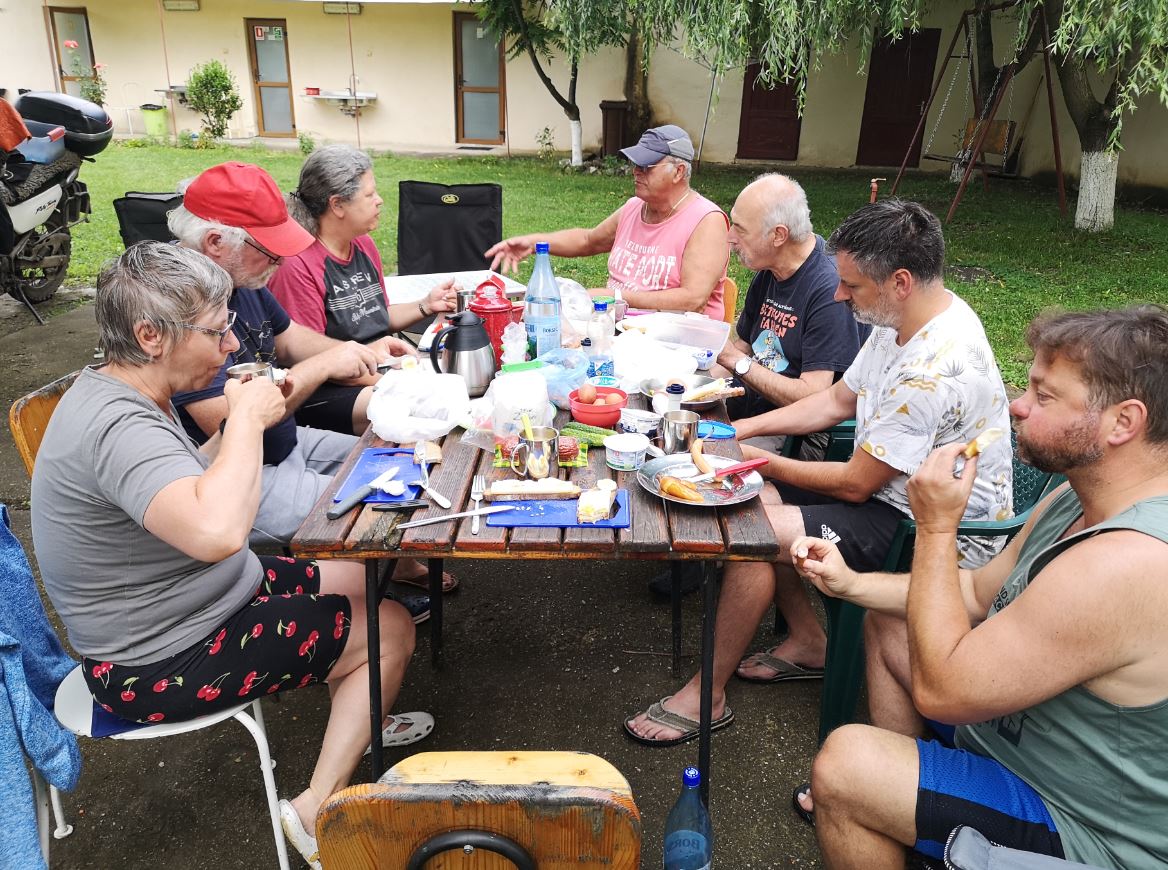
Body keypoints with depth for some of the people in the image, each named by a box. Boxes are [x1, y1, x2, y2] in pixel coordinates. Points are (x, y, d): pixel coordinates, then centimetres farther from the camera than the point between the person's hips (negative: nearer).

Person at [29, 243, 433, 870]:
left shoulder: (112, 389, 1)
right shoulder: (118, 427, -32)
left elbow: (189, 488, 16)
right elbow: (216, 531, -49)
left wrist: (235, 426, -1)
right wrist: (247, 419, -33)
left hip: (184, 609, 10)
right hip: (159, 666, -10)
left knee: (358, 579, 18)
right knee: (391, 629, -4)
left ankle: (353, 722, 39)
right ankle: (318, 811, 6)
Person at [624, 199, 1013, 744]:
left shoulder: (934, 370, -30)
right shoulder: (900, 321, 1)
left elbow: (855, 484, -23)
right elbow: (838, 400, 12)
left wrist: (760, 460, -10)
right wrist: (742, 429, 3)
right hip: (892, 492, 10)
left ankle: (707, 697, -3)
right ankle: (809, 644, 17)